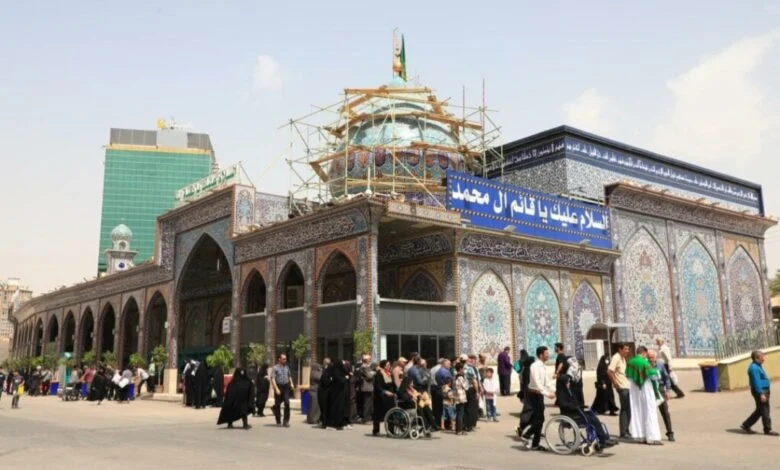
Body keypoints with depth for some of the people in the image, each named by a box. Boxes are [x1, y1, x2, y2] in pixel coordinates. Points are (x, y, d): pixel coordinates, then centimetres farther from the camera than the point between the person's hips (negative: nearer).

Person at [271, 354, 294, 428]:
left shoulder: (287, 367, 10)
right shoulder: (275, 368, -5)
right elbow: (273, 379, -10)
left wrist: (291, 383, 7)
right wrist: (276, 389, -17)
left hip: (286, 386, 3)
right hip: (278, 386, -3)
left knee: (287, 403, -10)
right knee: (278, 405, 5)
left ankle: (286, 421, -3)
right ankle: (278, 422, 19)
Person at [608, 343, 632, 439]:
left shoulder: (623, 358, 15)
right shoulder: (616, 358, -13)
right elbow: (609, 371, -22)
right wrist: (615, 383, -18)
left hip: (627, 386, 9)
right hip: (622, 388, -9)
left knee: (628, 410, 12)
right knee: (625, 410, -5)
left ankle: (626, 431, 21)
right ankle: (623, 433, 1)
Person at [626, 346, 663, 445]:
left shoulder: (630, 362, -2)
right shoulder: (645, 362, -17)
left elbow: (627, 375, 9)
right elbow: (654, 375, -14)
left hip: (634, 391, 5)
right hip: (646, 390, -5)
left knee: (636, 412, 11)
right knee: (649, 413, 1)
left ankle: (639, 436, 15)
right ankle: (652, 437, 0)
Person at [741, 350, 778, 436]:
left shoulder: (758, 366, 15)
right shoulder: (754, 368, -19)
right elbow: (756, 382, -24)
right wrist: (761, 394, -26)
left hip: (763, 391, 11)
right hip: (760, 391, -11)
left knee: (759, 411, 14)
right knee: (764, 411, -2)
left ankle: (746, 425, 18)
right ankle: (767, 430, 7)